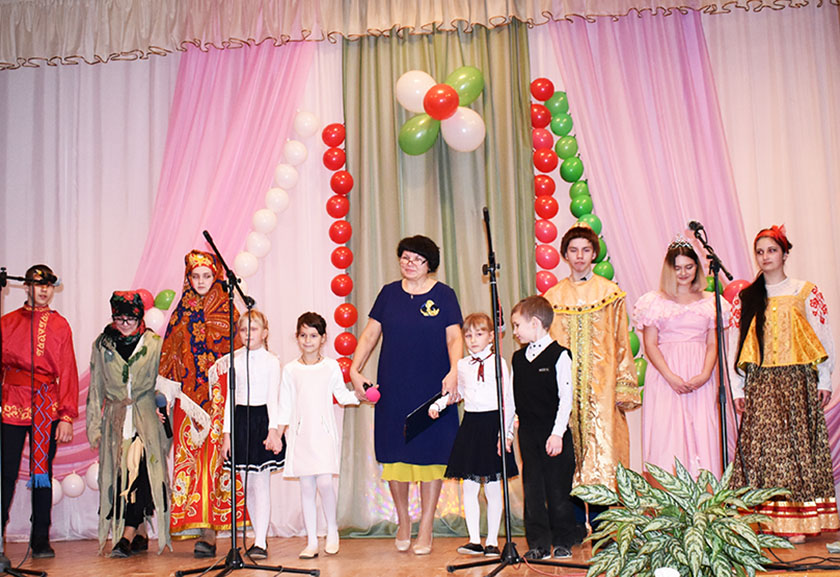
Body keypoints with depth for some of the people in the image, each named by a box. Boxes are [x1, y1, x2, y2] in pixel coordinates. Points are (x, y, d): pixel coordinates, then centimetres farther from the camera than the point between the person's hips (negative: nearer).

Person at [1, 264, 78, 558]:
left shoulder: (60, 325, 8)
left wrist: (67, 416, -3)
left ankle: (41, 539, 14)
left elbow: (68, 372, 5)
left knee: (43, 470, 6)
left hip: (48, 407, 0)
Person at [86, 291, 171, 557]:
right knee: (121, 473, 0)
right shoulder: (102, 345, 9)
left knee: (141, 471, -13)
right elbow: (96, 388, 13)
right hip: (116, 420, 2)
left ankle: (128, 536, -12)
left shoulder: (154, 344, 3)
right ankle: (140, 535, 9)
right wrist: (94, 425, 9)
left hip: (146, 418, -2)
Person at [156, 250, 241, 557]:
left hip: (220, 394, -2)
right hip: (189, 394, 2)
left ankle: (208, 532, -6)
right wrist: (167, 390, 2)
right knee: (190, 455, -5)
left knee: (214, 454, -8)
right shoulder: (182, 311, 14)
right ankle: (205, 532, -3)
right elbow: (169, 353, 12)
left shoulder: (227, 310, 8)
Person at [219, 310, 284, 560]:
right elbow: (230, 398, 9)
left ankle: (260, 542, -7)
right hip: (240, 420, 4)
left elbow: (273, 398, -5)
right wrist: (226, 433, 5)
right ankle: (259, 537, 18)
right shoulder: (234, 359, 8)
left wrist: (273, 429, -14)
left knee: (261, 482, -7)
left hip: (262, 419, -4)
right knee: (247, 484, 8)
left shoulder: (271, 360, -2)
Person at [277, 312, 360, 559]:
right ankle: (312, 541, 10)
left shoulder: (331, 366, 4)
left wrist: (358, 395, -10)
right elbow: (285, 406, 9)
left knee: (324, 481, -13)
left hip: (325, 432, -2)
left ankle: (332, 531, 11)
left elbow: (342, 395, 8)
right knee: (306, 486, 2)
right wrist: (277, 434, 4)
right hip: (301, 434, 2)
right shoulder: (290, 370, 7)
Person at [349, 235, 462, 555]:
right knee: (395, 455, 5)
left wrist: (454, 371, -19)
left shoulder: (443, 295, 2)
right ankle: (403, 521, 24)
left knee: (431, 455, 1)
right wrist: (355, 369, -3)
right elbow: (370, 334, 8)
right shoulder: (389, 293, 8)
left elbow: (454, 338, -3)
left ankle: (426, 528, 13)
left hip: (432, 391, -2)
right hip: (393, 390, 2)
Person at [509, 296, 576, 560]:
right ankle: (539, 543, 12)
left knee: (558, 488, 1)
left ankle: (563, 541, 16)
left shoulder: (559, 355, -8)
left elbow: (566, 397, -10)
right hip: (527, 432, 5)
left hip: (554, 432, -5)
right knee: (532, 489, 5)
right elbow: (512, 397, 15)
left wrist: (558, 433, -15)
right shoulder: (518, 358, 10)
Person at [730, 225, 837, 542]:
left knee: (797, 444, -3)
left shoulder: (806, 292, 6)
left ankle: (796, 522, 3)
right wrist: (737, 388, 4)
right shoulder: (746, 298, 11)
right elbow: (735, 343, 9)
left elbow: (824, 337, 5)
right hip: (759, 384, 2)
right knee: (761, 447, -3)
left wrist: (824, 380, 0)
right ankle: (767, 520, 1)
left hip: (797, 382, -1)